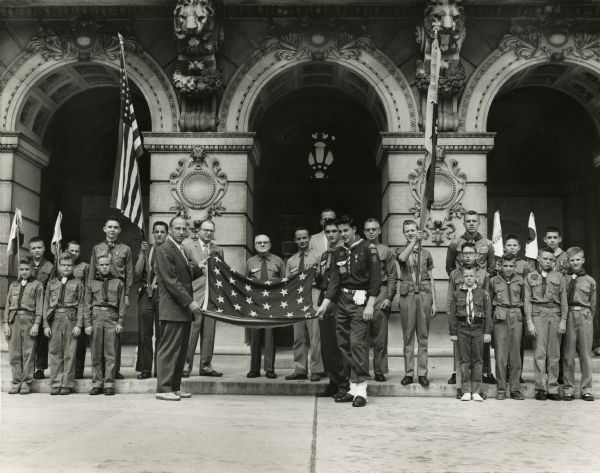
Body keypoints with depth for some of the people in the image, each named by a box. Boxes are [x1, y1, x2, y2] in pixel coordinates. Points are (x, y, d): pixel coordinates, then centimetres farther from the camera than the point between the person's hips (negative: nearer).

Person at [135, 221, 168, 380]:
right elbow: (138, 271, 2)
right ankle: (145, 368, 8)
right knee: (144, 332, 1)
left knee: (161, 333, 0)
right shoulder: (146, 249, 12)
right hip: (146, 293, 2)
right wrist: (143, 253, -7)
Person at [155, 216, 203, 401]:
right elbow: (171, 281, -16)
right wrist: (189, 302, -19)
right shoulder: (164, 250, -10)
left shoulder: (183, 250, 19)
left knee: (181, 350, 10)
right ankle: (163, 389, 0)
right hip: (172, 308, -9)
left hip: (185, 309, 9)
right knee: (169, 349, -6)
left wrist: (200, 268, 5)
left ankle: (175, 387, 16)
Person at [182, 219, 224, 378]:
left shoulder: (218, 250, 16)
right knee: (191, 331, -6)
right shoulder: (188, 246, 4)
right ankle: (186, 364, 2)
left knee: (209, 333, 5)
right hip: (194, 295, -4)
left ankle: (206, 366, 12)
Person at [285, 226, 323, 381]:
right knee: (298, 337, 6)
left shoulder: (317, 257, 6)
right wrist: (291, 277, 1)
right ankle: (300, 370, 12)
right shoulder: (290, 261, 18)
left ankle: (316, 370, -1)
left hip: (312, 296, -4)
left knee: (315, 335, -7)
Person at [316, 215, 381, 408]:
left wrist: (370, 305, -13)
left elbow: (375, 278, -8)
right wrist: (325, 304, 0)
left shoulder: (368, 248, -3)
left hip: (360, 301, -6)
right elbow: (334, 280, 10)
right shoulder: (338, 252, 13)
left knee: (357, 343, -13)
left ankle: (361, 390, -10)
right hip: (342, 301, 6)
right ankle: (352, 389, 11)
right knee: (344, 344, 4)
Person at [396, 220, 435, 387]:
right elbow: (402, 258, -19)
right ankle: (408, 373, 7)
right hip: (407, 295, -1)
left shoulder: (426, 253, 12)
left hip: (424, 294, 1)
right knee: (408, 336, 2)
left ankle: (422, 373, 6)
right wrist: (415, 241, -26)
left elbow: (431, 279, 11)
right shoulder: (401, 251, 8)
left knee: (423, 336, 2)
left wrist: (434, 302, 5)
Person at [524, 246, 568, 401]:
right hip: (538, 314, -1)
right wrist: (529, 322, -4)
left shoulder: (558, 276, 12)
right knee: (539, 353, -4)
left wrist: (563, 320, 0)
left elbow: (564, 300, 9)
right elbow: (527, 300, 5)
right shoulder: (530, 277, 10)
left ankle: (553, 389, 7)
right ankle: (540, 388, 0)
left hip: (555, 315, 1)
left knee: (554, 354, 2)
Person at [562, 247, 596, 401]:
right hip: (568, 317, -1)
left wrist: (588, 318, 5)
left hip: (584, 317, 1)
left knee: (586, 354, 3)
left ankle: (586, 389, 10)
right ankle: (568, 388, 8)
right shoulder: (563, 279, 6)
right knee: (568, 354, 1)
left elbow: (593, 305, 13)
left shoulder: (590, 281, 10)